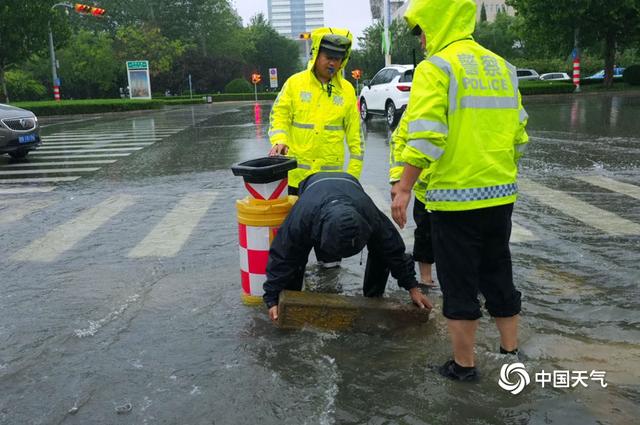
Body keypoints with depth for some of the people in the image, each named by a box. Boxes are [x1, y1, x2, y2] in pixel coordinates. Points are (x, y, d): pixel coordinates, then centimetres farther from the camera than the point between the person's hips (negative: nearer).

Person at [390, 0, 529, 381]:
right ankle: (511, 353, 32)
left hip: (456, 197, -7)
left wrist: (404, 188, -15)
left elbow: (425, 139, -21)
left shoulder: (436, 68, -10)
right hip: (500, 195, 7)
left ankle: (464, 365, 19)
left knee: (460, 286, 6)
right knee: (499, 277, 20)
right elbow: (519, 137, 13)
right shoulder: (501, 67, 11)